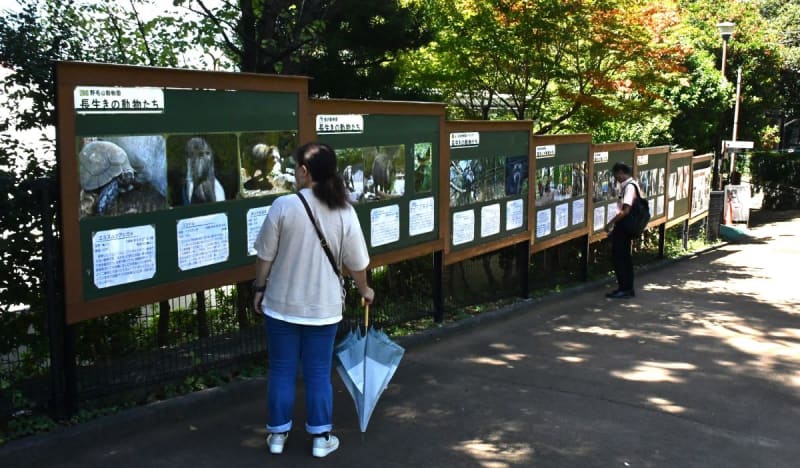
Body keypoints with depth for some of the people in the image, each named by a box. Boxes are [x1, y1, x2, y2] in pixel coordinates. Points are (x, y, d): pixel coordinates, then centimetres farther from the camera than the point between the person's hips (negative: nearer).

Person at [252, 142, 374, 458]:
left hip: (282, 304, -1)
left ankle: (277, 434, 25)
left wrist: (259, 288, 9)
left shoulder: (284, 206, -14)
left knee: (281, 371, 13)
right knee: (319, 373, 13)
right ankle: (321, 437, 21)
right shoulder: (345, 212, -7)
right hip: (323, 307, 1)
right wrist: (364, 290, 19)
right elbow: (357, 263, 0)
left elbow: (265, 256, -7)